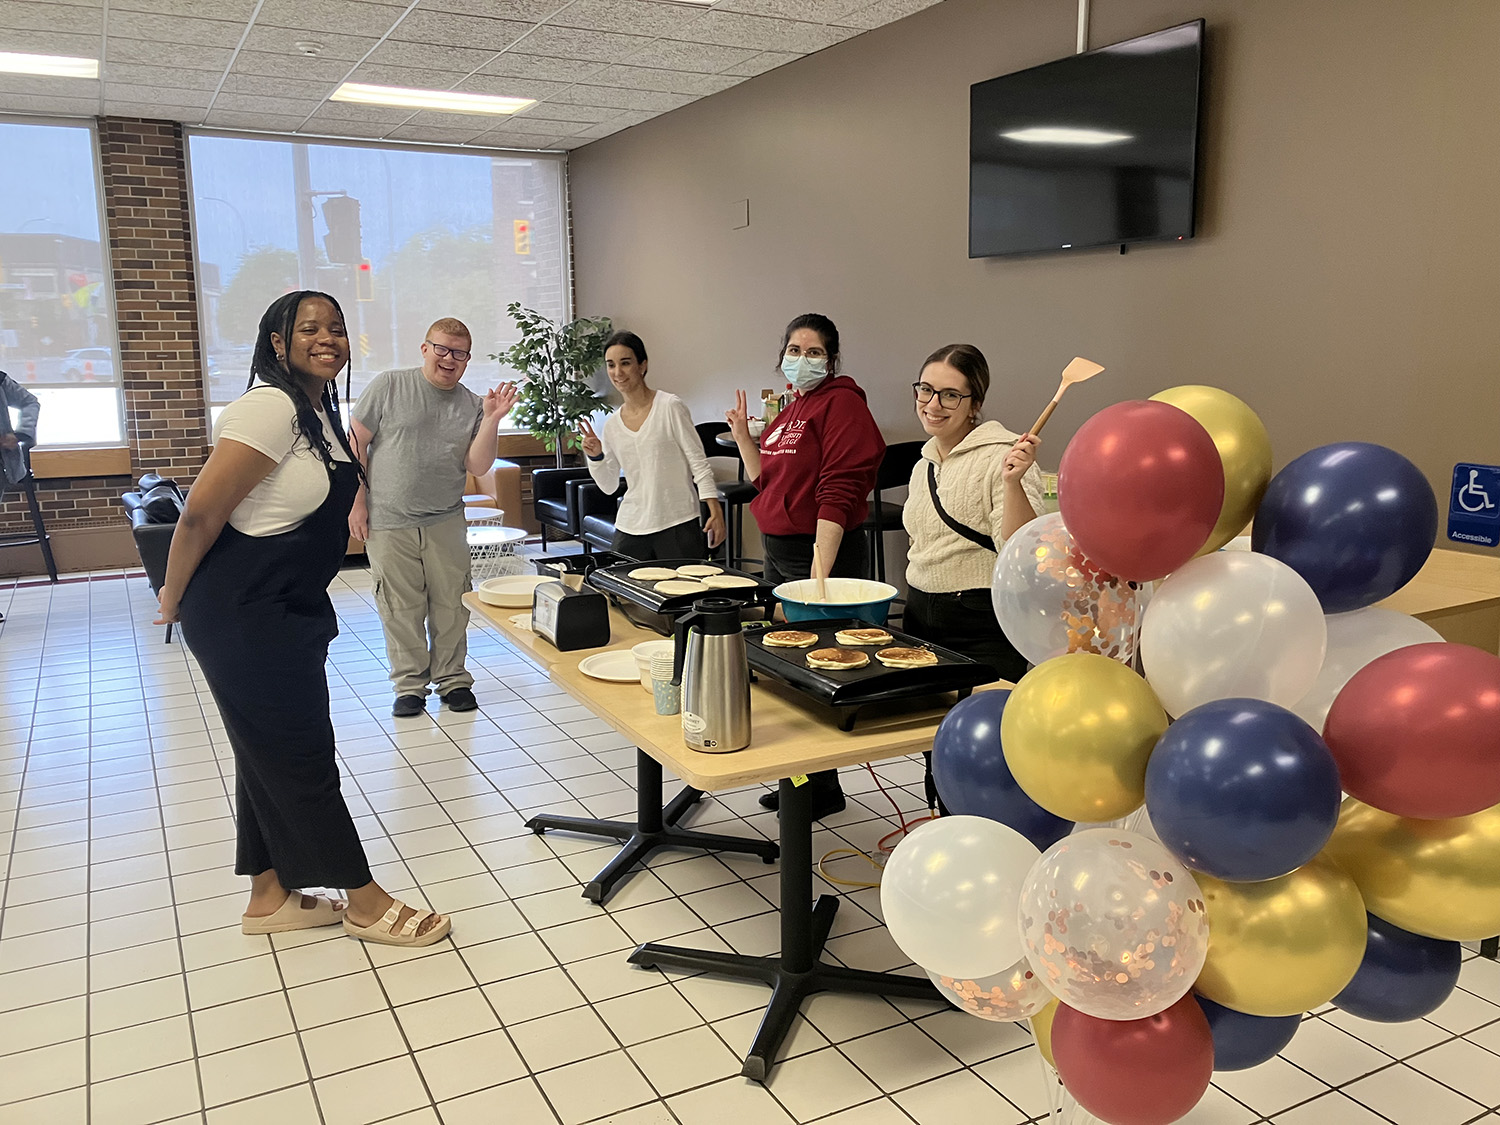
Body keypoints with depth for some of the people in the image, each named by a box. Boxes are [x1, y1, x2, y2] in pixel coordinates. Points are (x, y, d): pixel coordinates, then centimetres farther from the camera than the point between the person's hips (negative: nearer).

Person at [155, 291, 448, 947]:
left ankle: (270, 897, 31)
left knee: (273, 751, 17)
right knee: (300, 754, 1)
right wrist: (174, 599, -10)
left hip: (288, 609, 10)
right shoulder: (270, 407, -20)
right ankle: (366, 905, 12)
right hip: (242, 615, -10)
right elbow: (200, 514, -20)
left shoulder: (321, 413, 10)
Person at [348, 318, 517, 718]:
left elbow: (478, 466, -1)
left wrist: (492, 419, -13)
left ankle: (453, 679, 22)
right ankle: (409, 684, 18)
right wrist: (358, 501, -4)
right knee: (401, 608, 4)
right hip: (389, 523, -2)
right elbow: (355, 444, 0)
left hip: (446, 523, 2)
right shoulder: (389, 386, -1)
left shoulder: (473, 405, 6)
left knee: (452, 606, 7)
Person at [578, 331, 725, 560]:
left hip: (677, 524, -4)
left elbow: (698, 462, -5)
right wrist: (596, 457, -3)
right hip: (630, 527, 5)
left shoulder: (670, 407, -5)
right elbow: (609, 486, 15)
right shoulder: (612, 424, 10)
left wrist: (715, 511, -13)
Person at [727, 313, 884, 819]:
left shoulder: (841, 403, -11)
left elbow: (839, 492, -20)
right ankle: (798, 777, 27)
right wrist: (743, 436, 11)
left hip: (819, 552, -9)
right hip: (777, 550, 9)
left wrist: (819, 573, -25)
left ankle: (824, 788, 12)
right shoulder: (788, 412, 17)